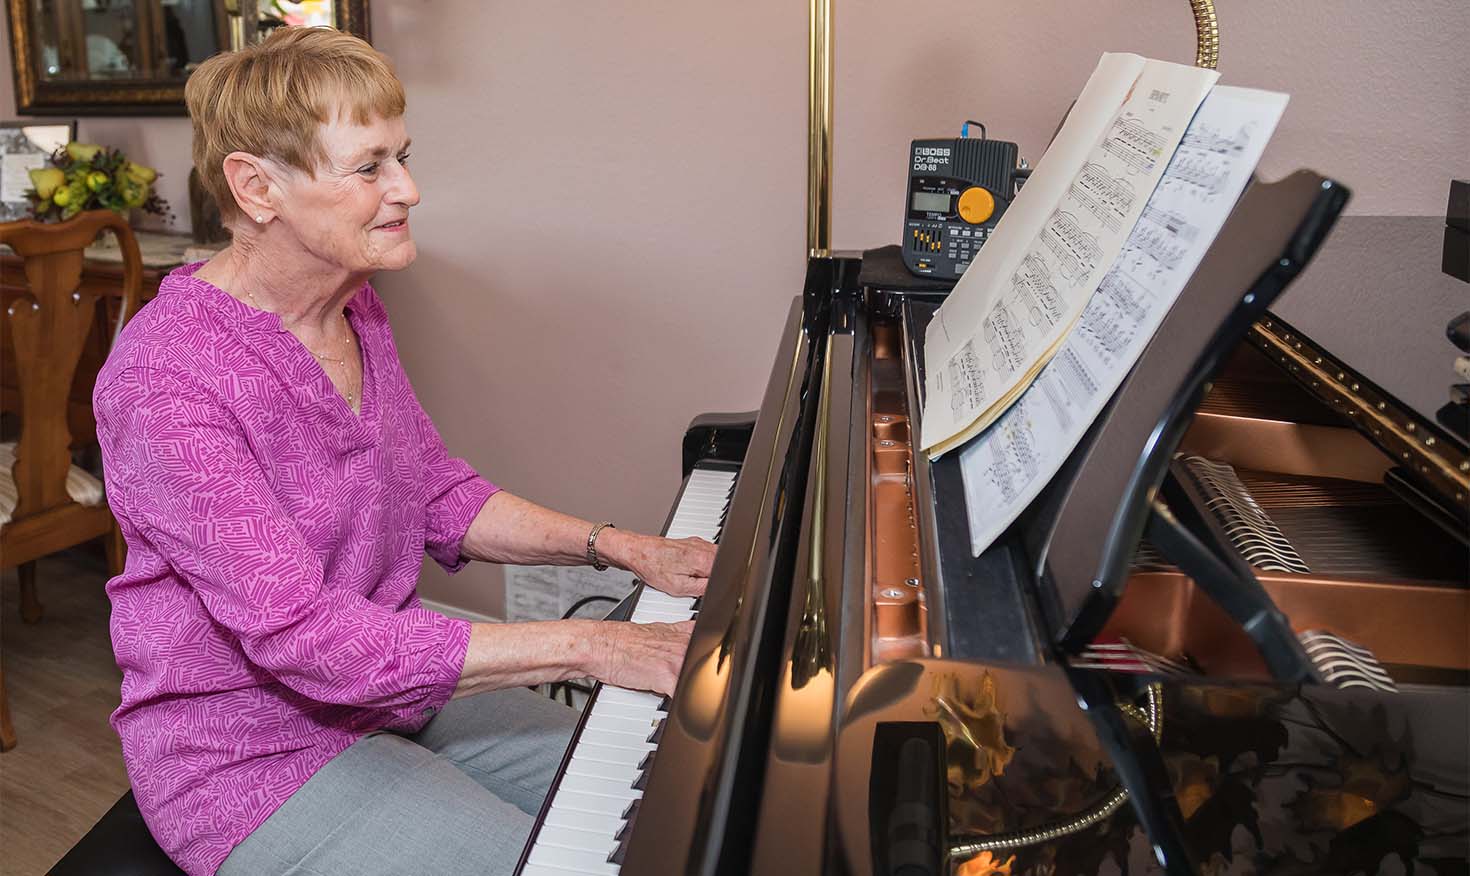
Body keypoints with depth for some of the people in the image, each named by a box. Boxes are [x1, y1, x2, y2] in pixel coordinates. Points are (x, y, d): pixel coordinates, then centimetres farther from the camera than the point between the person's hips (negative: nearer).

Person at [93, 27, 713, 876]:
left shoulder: (355, 311, 0)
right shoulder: (163, 382, -26)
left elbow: (440, 496, 7)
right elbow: (305, 637, -30)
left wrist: (620, 546, -6)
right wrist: (587, 647, -32)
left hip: (385, 683, 8)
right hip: (254, 761, -7)